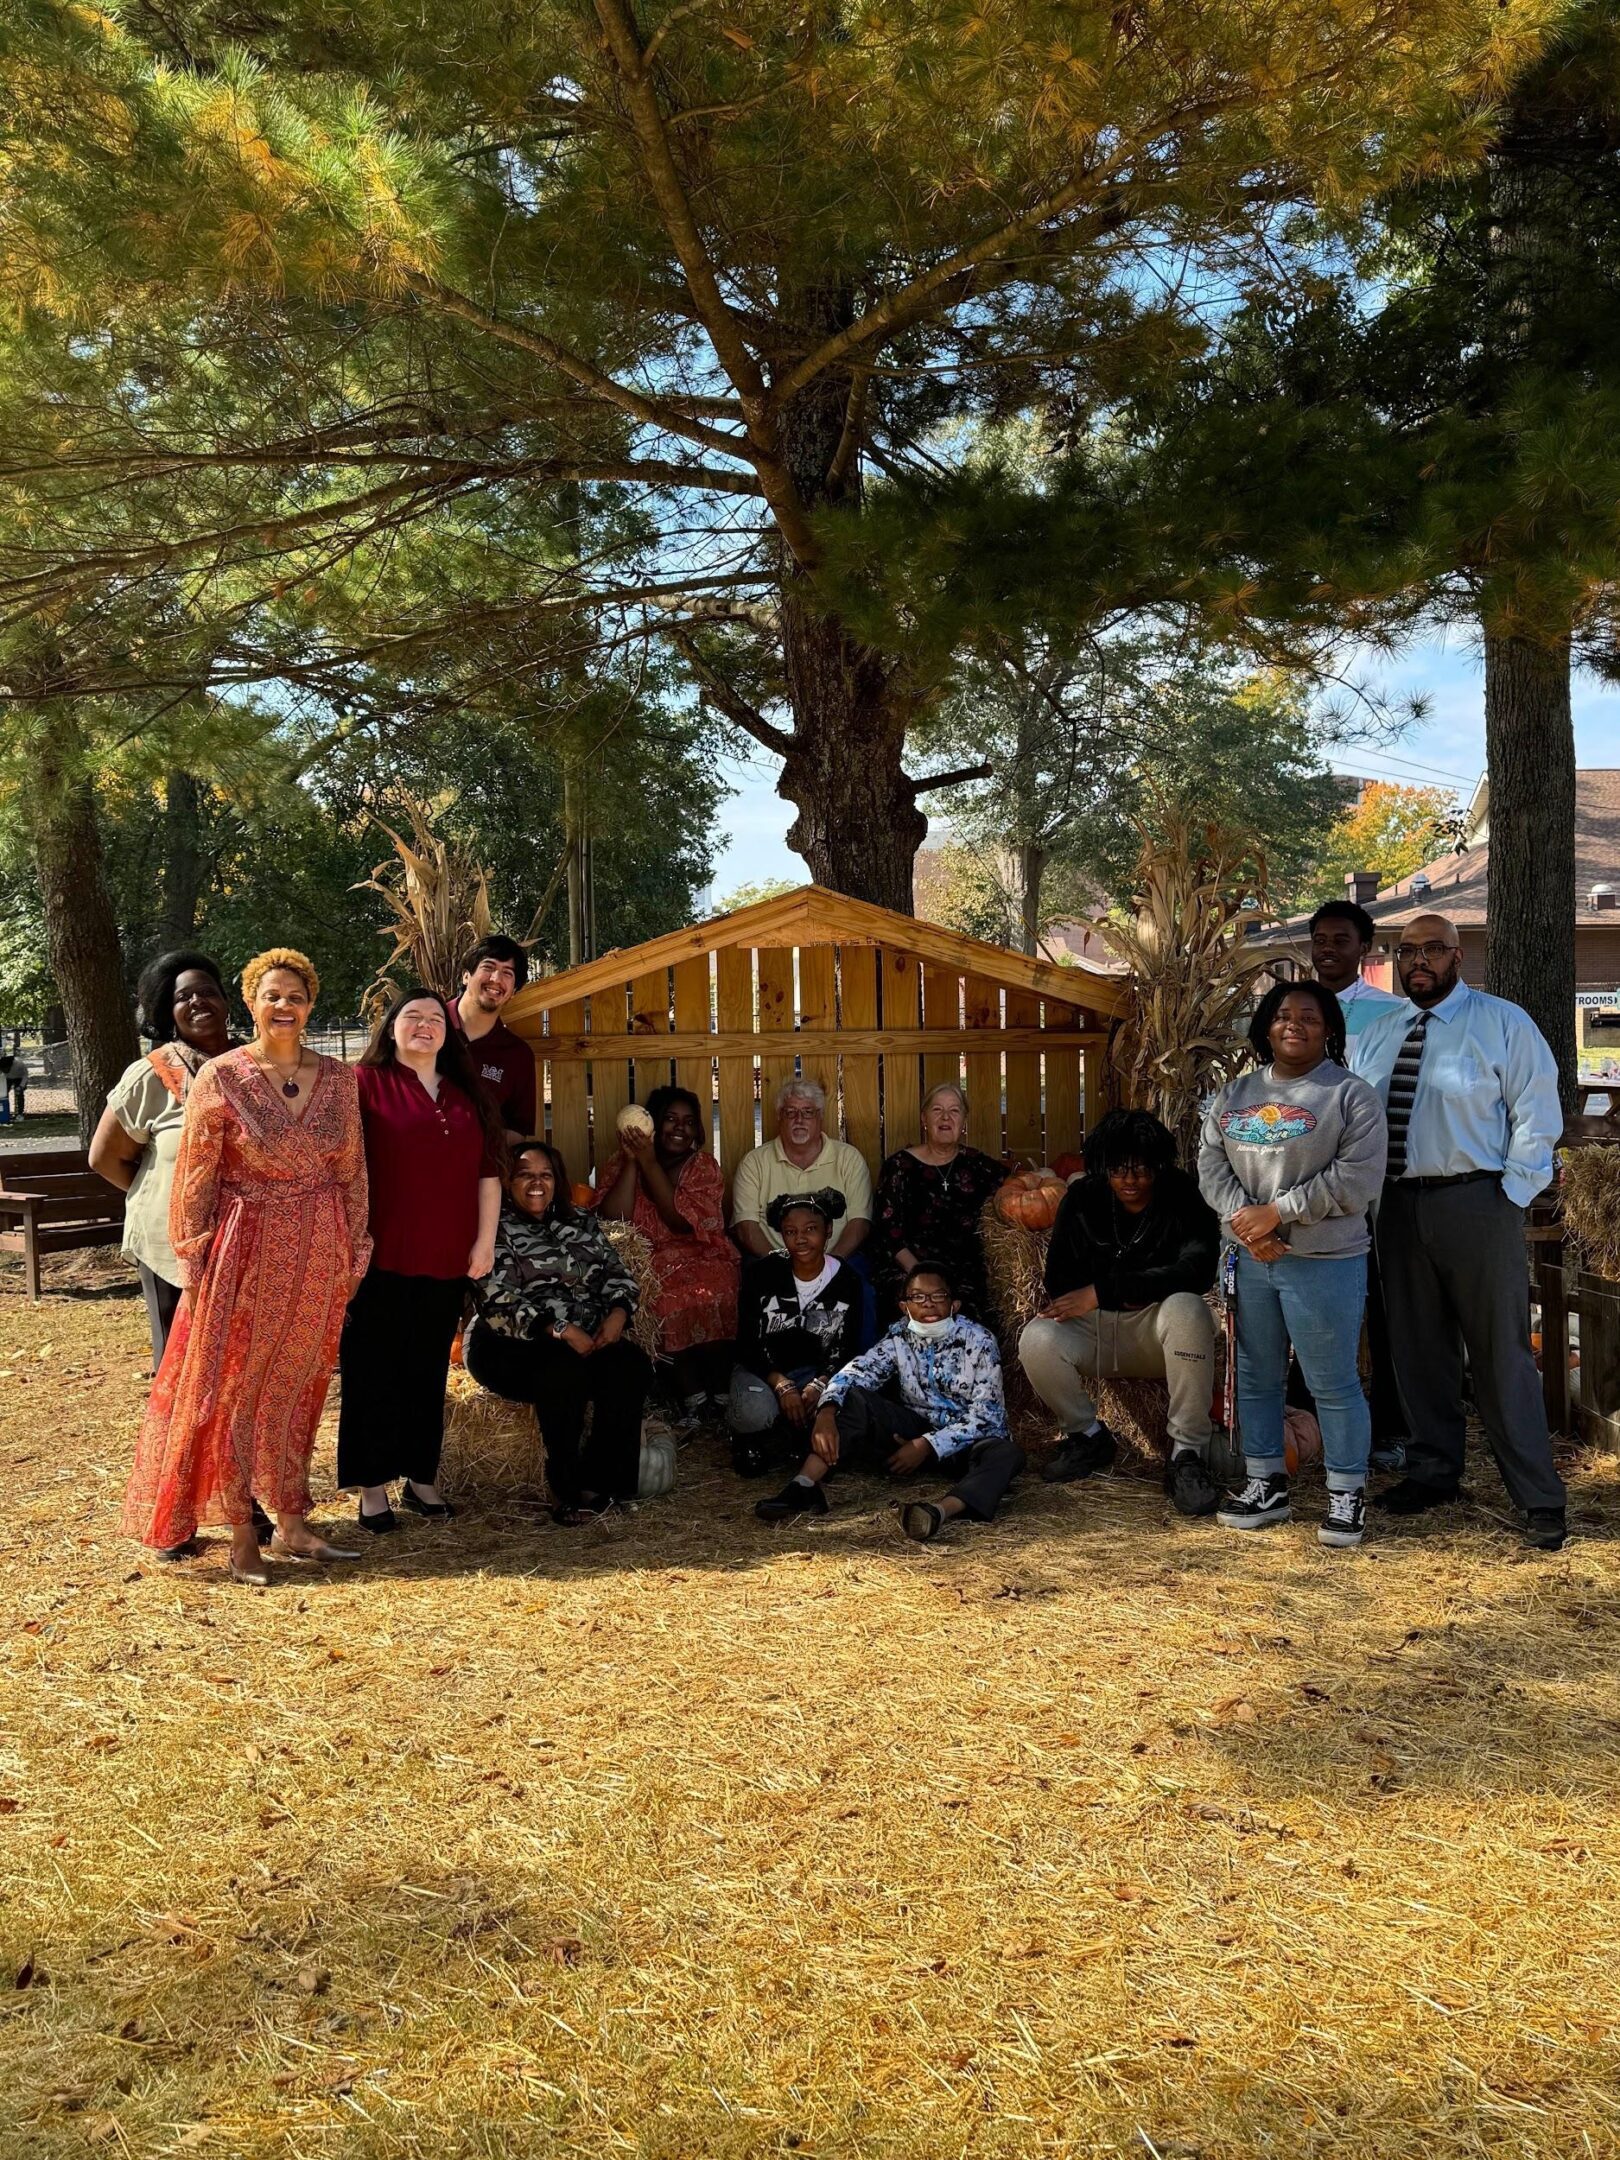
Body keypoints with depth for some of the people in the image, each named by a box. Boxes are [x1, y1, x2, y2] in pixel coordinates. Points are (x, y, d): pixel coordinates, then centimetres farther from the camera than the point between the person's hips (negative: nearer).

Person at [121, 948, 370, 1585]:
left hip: (319, 1255, 3)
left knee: (294, 1388, 11)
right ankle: (241, 1537, 13)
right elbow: (196, 1177, -5)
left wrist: (354, 1250, 6)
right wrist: (193, 1257, -8)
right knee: (233, 1389, 3)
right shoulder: (221, 1078, -6)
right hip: (246, 1251, -3)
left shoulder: (338, 1079, 4)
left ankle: (291, 1526, 21)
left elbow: (353, 1171, 8)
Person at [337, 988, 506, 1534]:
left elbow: (488, 1171, 14)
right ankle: (372, 1485, 10)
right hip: (382, 1257, -5)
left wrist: (485, 1241, 8)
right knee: (374, 1370, 2)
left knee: (429, 1370, 12)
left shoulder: (466, 1095, 15)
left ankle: (421, 1477, 22)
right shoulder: (365, 1082, -1)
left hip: (447, 1260, 5)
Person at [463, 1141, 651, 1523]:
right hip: (509, 1346, -5)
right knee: (566, 1370, -36)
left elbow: (617, 1273, 16)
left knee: (632, 1366, -26)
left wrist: (618, 1312, -9)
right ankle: (567, 1489, -21)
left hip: (585, 1338, 5)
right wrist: (560, 1330, -21)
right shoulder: (494, 1230, 1)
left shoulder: (581, 1223, 19)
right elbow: (497, 1302, -11)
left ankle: (597, 1482, -20)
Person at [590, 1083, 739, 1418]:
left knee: (709, 1298, -33)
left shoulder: (703, 1164, 5)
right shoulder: (620, 1162, 7)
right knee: (664, 1301, -34)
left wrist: (649, 1163, -16)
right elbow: (612, 1221, -9)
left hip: (697, 1257, 1)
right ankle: (696, 1393, -21)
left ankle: (697, 1394, -19)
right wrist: (631, 1162, -12)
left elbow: (684, 1222, -11)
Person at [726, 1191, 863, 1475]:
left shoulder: (847, 1281, -4)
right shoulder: (761, 1273, -9)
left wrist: (819, 1385, -24)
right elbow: (747, 1344, -9)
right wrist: (782, 1385, -25)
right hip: (763, 1369, -2)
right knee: (755, 1413, -36)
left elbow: (848, 1350, -3)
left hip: (819, 1372, 2)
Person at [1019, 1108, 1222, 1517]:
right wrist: (1127, 1295, -16)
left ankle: (1187, 1455, -24)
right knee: (1036, 1341, -28)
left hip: (1158, 1330, -2)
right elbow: (1058, 1280, 1)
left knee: (1186, 1309, -37)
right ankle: (1088, 1437, 2)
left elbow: (1196, 1272, -26)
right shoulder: (1083, 1199, 1)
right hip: (1095, 1329, 3)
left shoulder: (1183, 1199, -9)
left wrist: (1103, 1291, -29)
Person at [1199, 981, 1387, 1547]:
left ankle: (1347, 1493, 15)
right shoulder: (1234, 1095, 12)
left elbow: (1357, 1178, -14)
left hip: (1324, 1261, -5)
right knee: (1257, 1377, 13)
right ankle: (1267, 1485, 26)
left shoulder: (1351, 1096, -5)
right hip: (1250, 1259, 5)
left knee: (1333, 1383, 0)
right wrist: (1240, 1216, -13)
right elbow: (1211, 1162, 5)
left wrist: (1277, 1212, -16)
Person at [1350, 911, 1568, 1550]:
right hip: (1397, 1204, 5)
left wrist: (1510, 1194, -10)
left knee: (1500, 1351, -2)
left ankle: (1539, 1497, 7)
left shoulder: (1503, 1024, -2)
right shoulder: (1375, 1034, 12)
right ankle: (1433, 1469, 28)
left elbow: (1537, 1115, -4)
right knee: (1418, 1347, 13)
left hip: (1475, 1203, -5)